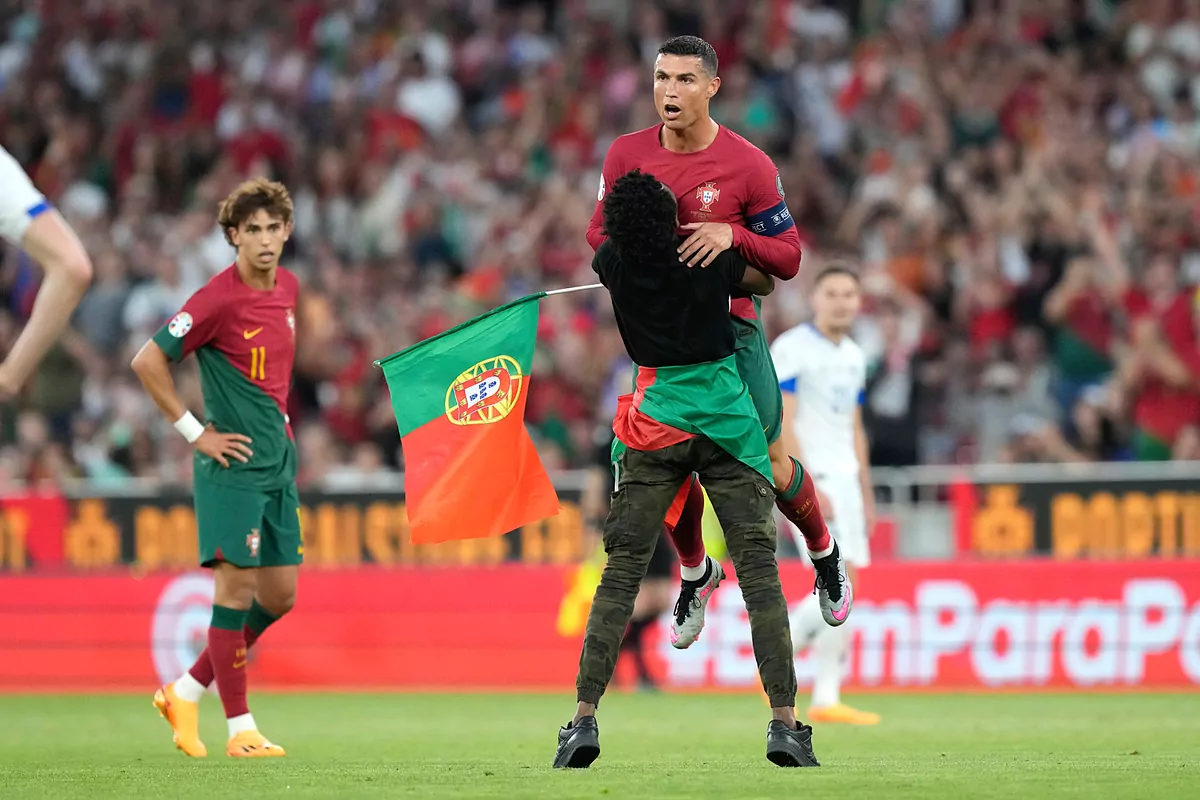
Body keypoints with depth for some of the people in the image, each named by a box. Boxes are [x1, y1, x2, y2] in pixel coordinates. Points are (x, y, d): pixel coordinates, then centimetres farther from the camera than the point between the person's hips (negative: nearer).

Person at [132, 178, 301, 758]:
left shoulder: (288, 288, 8)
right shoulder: (219, 299, -15)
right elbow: (147, 362, -15)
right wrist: (196, 432, -13)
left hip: (278, 461, 8)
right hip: (233, 463, -8)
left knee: (280, 594, 8)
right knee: (236, 583, -8)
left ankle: (186, 692, 21)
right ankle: (240, 728, -4)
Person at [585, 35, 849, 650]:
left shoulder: (748, 165, -11)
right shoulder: (627, 155, -2)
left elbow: (788, 258, -7)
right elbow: (599, 231, 13)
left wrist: (731, 235, -26)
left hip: (731, 329, -2)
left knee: (769, 468, 0)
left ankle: (824, 554, 29)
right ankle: (695, 574, 30)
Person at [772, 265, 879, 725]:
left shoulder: (853, 356, 16)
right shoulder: (791, 349, -8)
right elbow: (781, 424, -14)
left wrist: (866, 495, 19)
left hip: (844, 479, 7)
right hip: (808, 477, -7)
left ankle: (826, 699, 4)